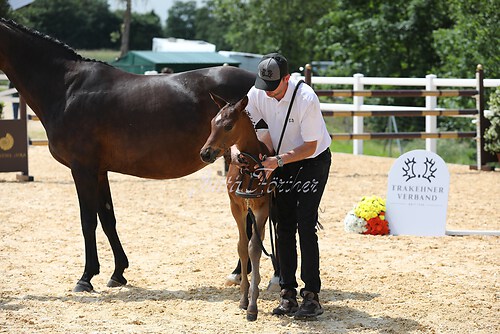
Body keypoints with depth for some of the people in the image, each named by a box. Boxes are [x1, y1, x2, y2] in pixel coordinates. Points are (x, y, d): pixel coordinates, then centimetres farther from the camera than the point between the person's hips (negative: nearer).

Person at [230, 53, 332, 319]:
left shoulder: (306, 99, -29)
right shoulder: (256, 94, -14)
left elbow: (310, 146, -24)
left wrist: (279, 160, -35)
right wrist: (235, 149, -24)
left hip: (313, 160, -5)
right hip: (281, 160, 6)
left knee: (305, 225, -14)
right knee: (284, 226, 3)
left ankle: (311, 294, -11)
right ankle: (287, 293, 8)